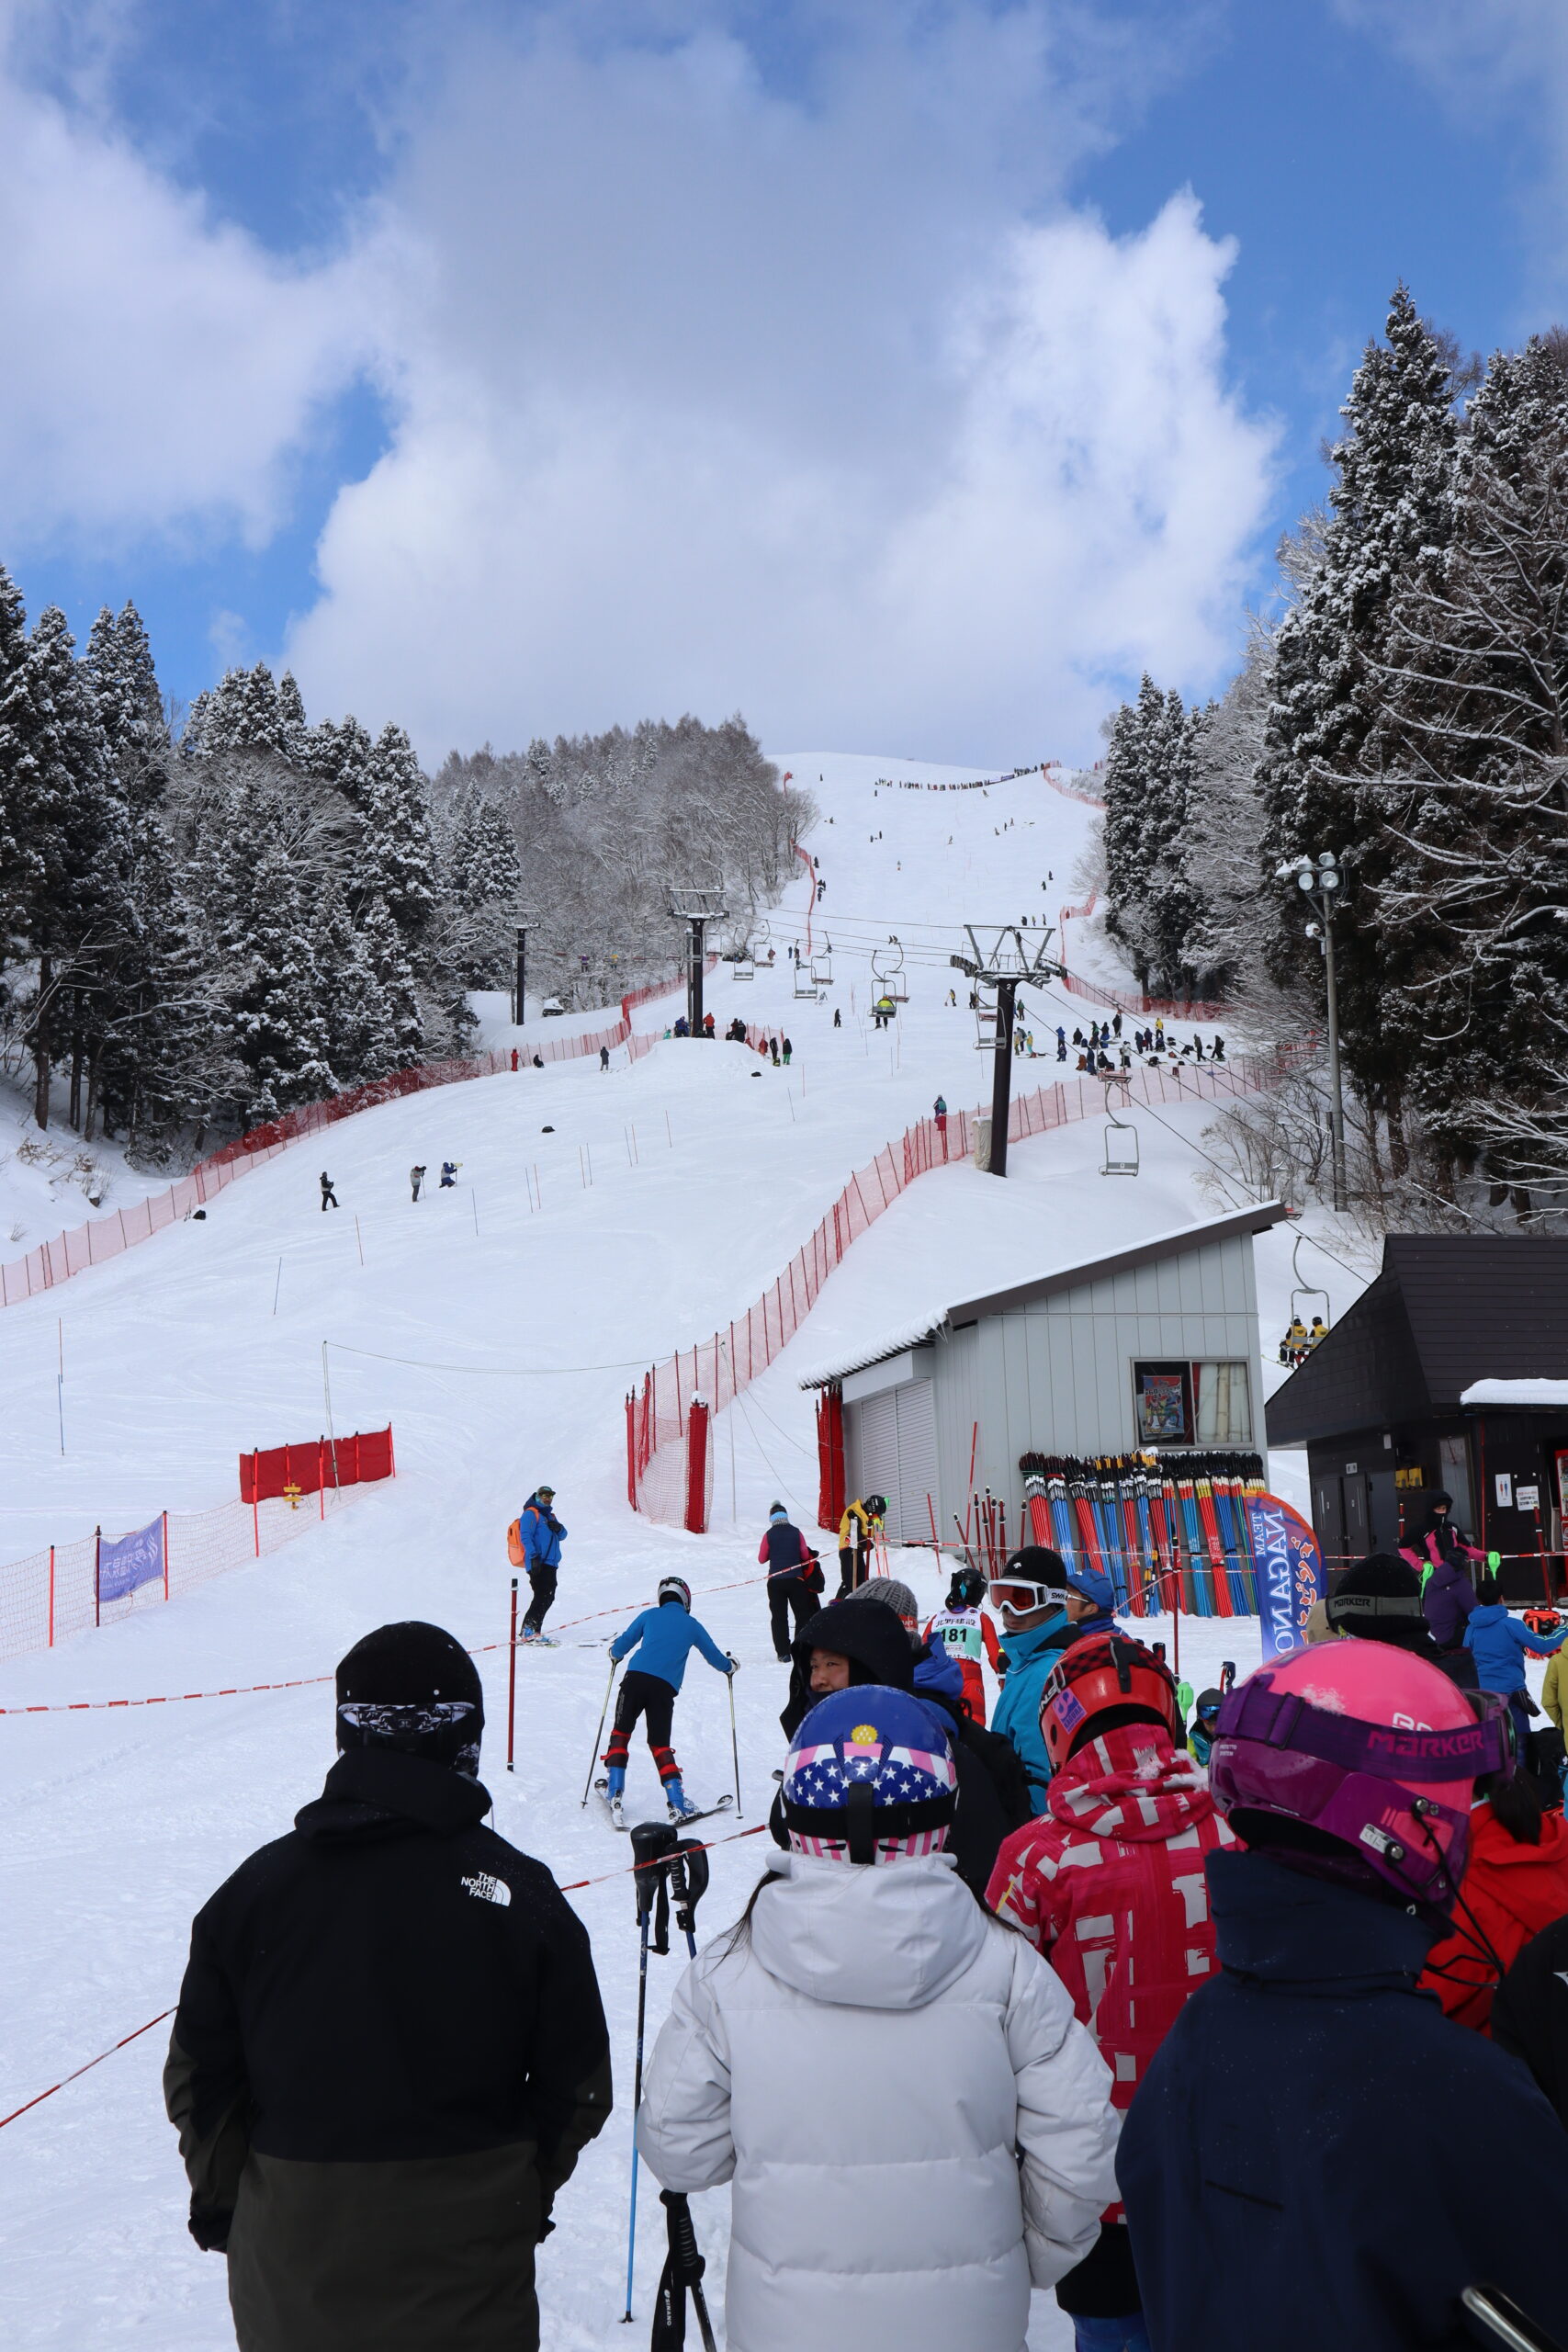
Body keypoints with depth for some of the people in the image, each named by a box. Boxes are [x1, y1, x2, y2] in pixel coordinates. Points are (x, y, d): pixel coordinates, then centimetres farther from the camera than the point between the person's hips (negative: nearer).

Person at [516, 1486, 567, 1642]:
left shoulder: (549, 1516, 26)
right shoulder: (530, 1514, -2)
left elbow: (562, 1536, 22)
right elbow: (525, 1536, -13)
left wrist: (559, 1528, -2)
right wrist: (533, 1556, -23)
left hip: (550, 1563, 9)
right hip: (538, 1563, -9)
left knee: (548, 1597, 7)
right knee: (542, 1596, -16)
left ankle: (533, 1630, 12)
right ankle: (528, 1629, -18)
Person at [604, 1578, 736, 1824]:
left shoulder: (650, 1615, 15)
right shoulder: (692, 1625, 16)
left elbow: (622, 1645, 14)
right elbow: (716, 1658, 23)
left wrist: (614, 1652, 38)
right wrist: (730, 1666, 45)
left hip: (635, 1678, 0)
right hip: (664, 1689, 0)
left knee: (621, 1732, 16)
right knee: (660, 1744, 9)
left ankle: (615, 1792, 9)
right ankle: (678, 1803, -2)